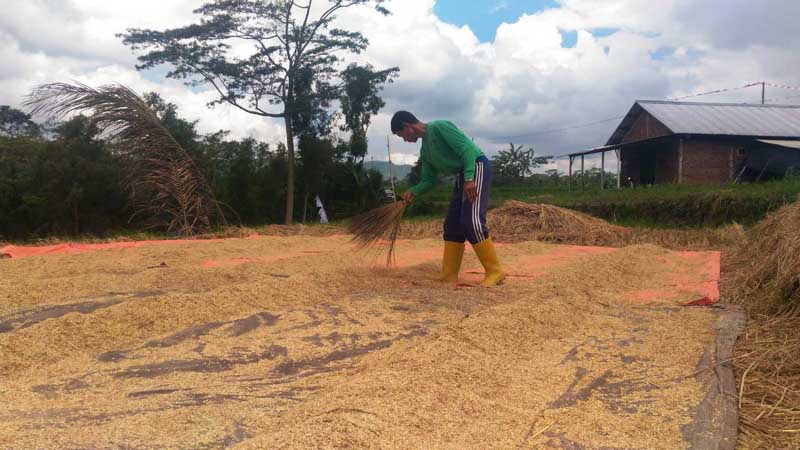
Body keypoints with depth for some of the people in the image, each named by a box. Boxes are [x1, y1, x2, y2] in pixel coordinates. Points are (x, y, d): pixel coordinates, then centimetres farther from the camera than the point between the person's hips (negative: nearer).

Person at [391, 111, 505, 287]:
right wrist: (413, 192, 0)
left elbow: (467, 148, -18)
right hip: (463, 176, 10)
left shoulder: (438, 126, -10)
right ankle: (449, 275, 9)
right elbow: (429, 180, 19)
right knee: (452, 224, 6)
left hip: (477, 167, -10)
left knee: (471, 221, -19)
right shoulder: (424, 150, 16)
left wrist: (469, 179, -27)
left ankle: (495, 271, -12)